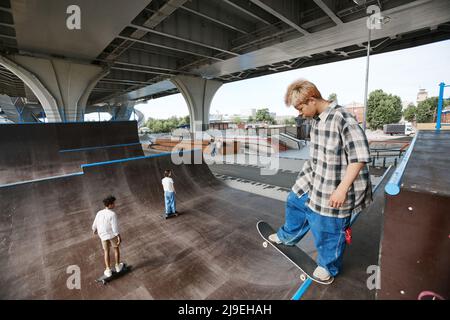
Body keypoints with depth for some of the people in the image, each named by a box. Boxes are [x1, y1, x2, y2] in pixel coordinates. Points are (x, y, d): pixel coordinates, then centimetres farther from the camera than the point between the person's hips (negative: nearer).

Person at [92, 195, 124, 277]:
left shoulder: (99, 213, -7)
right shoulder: (112, 214, -23)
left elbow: (95, 224, 6)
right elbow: (115, 227, -25)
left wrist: (94, 230, 28)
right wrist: (119, 237, -19)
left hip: (103, 235, 4)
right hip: (112, 235, -4)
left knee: (106, 252, 19)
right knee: (116, 248, 19)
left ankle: (108, 270, 21)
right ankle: (118, 266, 30)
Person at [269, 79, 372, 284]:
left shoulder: (342, 119, -24)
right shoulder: (315, 119, 1)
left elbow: (359, 157, -23)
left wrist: (342, 188, -23)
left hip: (334, 187, -8)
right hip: (312, 179, 8)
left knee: (327, 229, 10)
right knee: (295, 202, 23)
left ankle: (328, 267, 39)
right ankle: (287, 236, 51)